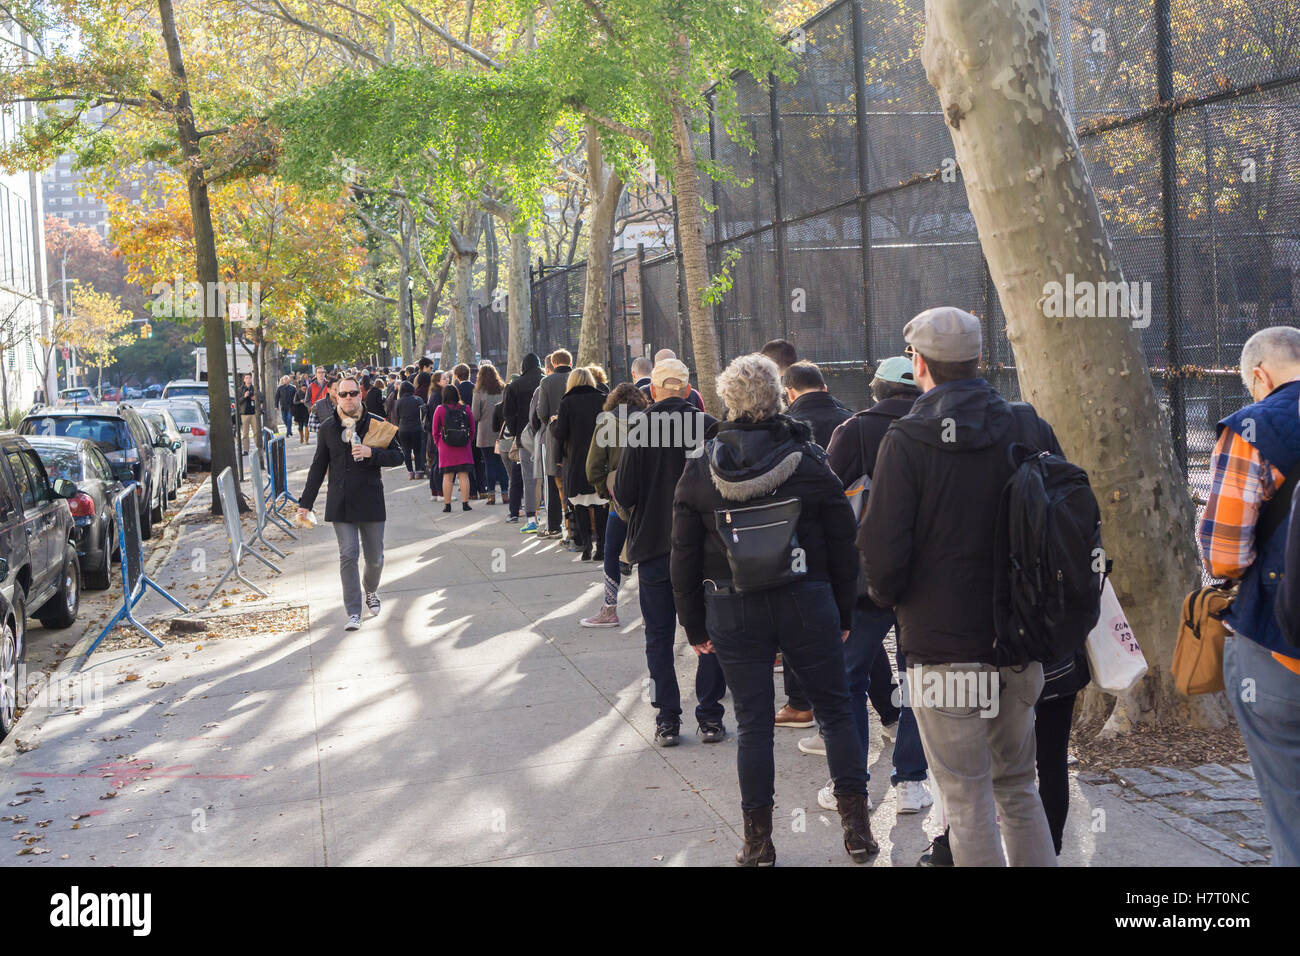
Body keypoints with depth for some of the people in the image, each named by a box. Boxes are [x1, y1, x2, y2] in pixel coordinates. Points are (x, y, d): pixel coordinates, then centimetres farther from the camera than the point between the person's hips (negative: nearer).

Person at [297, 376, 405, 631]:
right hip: (340, 503, 0)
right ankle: (353, 613, -6)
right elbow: (318, 467, 12)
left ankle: (371, 590, 39)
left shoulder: (377, 425, 1)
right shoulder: (327, 428, 7)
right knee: (348, 555, -8)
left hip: (371, 501, 0)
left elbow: (397, 456, -1)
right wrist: (305, 503, 10)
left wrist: (371, 453, -19)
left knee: (375, 557, 8)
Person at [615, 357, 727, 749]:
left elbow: (624, 493, -11)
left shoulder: (640, 430, -11)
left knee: (659, 636, 9)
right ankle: (710, 717, 12)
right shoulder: (710, 427, -7)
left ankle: (667, 720, 9)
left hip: (653, 545, -1)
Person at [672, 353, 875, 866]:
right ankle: (856, 827, 12)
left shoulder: (700, 469, -2)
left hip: (732, 611, 1)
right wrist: (844, 614, 9)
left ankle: (757, 840, 13)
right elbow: (843, 545, -1)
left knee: (752, 723, 7)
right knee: (836, 710, 12)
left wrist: (695, 626, 9)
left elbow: (685, 556, 1)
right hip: (806, 605, 0)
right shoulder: (810, 460, -4)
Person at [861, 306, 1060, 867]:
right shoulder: (1029, 428, 2)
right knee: (1018, 784, 19)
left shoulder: (906, 441, -12)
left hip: (942, 646, -5)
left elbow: (883, 548, -14)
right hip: (1019, 643, 5)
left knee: (967, 796, 3)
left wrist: (885, 595, 6)